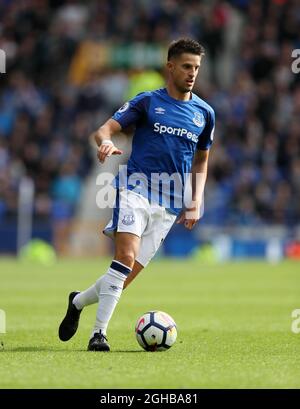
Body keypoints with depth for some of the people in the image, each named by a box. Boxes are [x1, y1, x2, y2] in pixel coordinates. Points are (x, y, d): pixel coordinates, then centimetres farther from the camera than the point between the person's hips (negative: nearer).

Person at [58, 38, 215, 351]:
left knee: (129, 273, -1)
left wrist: (196, 202, 12)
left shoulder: (204, 113, 13)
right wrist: (105, 141, -27)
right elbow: (105, 129, -2)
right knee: (126, 257, -23)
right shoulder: (147, 101, 4)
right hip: (136, 189, -4)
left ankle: (78, 302, 25)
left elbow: (201, 160, 25)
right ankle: (99, 332, -19)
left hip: (170, 204, 4)